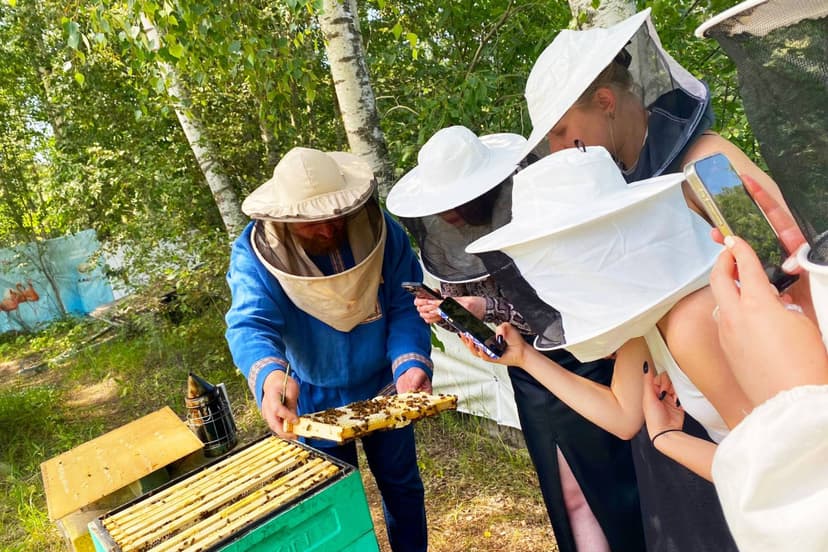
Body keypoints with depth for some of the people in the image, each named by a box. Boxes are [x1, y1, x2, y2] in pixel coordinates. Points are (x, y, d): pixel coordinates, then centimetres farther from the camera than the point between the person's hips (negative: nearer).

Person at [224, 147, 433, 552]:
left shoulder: (382, 232, -20)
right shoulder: (254, 255, -23)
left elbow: (404, 308, -18)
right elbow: (251, 325, -36)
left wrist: (412, 363, -37)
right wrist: (271, 376, -58)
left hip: (384, 387, 2)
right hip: (316, 400, -1)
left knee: (401, 484, 23)